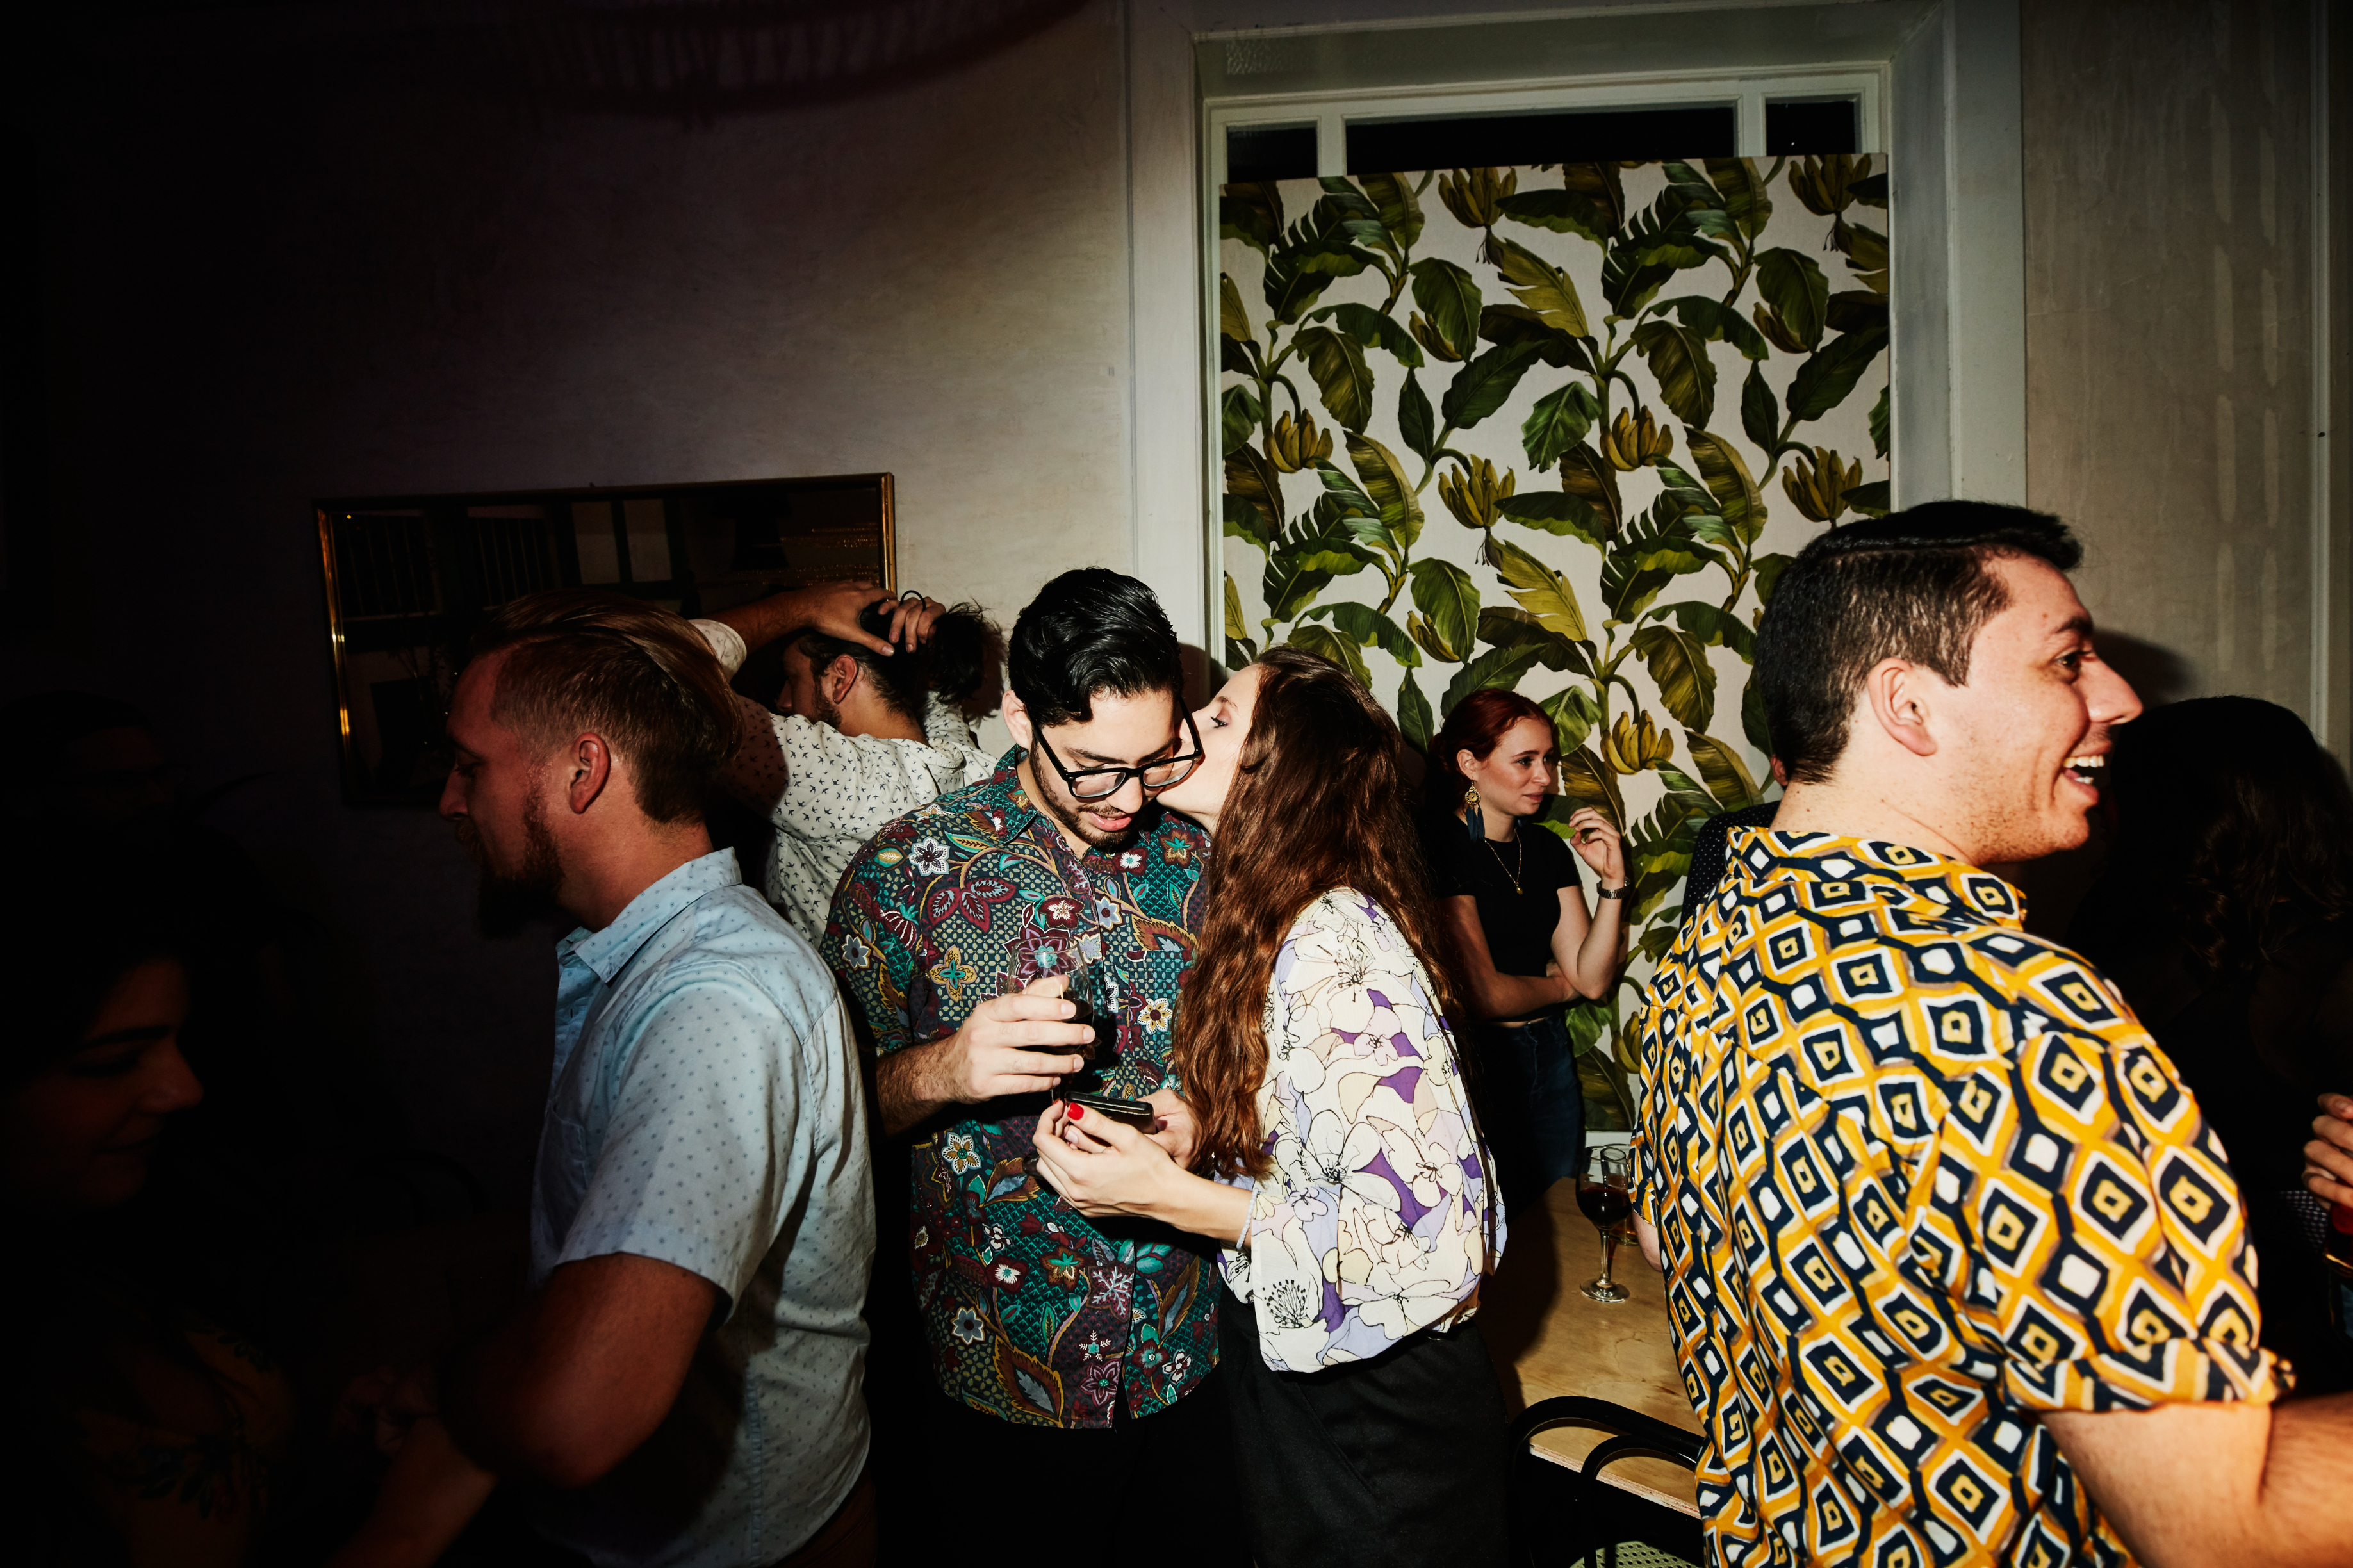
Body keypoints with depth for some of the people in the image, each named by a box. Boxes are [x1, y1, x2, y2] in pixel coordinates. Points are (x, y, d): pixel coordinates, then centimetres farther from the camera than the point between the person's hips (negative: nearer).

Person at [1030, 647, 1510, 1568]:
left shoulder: (1335, 945, -27)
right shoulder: (1250, 920, 2)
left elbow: (1430, 1236, -31)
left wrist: (1170, 1197, -27)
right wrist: (1152, 1139, -7)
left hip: (1375, 1414, -8)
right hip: (1287, 1374, 8)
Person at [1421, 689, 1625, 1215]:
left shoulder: (1547, 847, 7)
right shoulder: (1440, 847, -16)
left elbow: (1594, 979, 3)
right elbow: (1484, 994, -18)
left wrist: (1612, 880, -8)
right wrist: (1558, 984, 1)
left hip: (1550, 1055, 7)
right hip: (1475, 1059, -7)